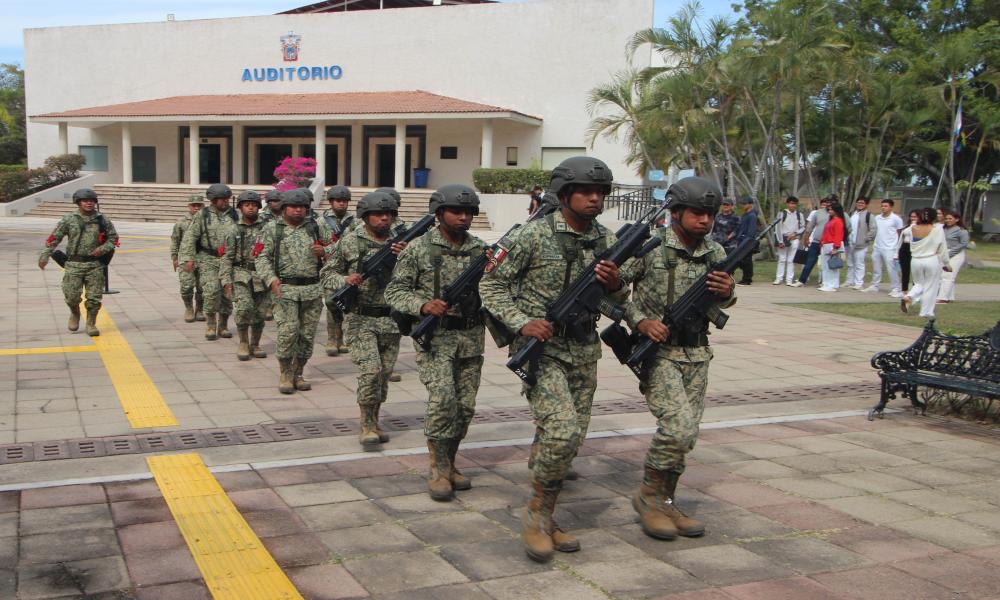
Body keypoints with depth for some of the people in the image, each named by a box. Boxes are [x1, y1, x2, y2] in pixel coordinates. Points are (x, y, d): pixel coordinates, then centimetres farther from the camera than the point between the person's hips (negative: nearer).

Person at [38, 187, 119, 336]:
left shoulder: (102, 220, 4)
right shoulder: (69, 220, 0)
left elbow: (113, 238, 10)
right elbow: (54, 238, 2)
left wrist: (103, 248, -8)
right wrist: (44, 256, -3)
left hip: (95, 264, 1)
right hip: (74, 264, -1)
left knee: (94, 297, 1)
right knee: (72, 295, -3)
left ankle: (91, 324, 15)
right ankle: (75, 314, 28)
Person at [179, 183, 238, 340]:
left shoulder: (234, 215, 8)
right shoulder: (202, 215, 1)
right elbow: (190, 237, -1)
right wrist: (188, 258, -8)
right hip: (208, 260, -3)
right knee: (212, 291, -16)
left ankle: (223, 326, 19)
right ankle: (210, 324, -1)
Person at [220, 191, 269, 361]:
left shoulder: (266, 229, 6)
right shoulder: (233, 231, 5)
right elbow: (226, 258, 2)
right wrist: (226, 280, -8)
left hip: (262, 276, 2)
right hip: (241, 275, -2)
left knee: (259, 313, 5)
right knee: (243, 307, -20)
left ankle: (255, 345, 24)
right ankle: (243, 343, -3)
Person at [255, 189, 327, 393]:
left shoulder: (314, 227, 12)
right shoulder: (272, 228, 3)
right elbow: (262, 257, -1)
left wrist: (323, 251, -3)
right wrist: (271, 279, -15)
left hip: (313, 290, 3)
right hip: (285, 289, -3)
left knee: (307, 335, 6)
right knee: (288, 333, -11)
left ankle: (298, 374, 19)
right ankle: (285, 375, 3)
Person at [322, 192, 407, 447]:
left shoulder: (401, 242, 4)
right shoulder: (349, 242, -3)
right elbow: (328, 274, 3)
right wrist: (345, 280, -17)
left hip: (392, 320, 4)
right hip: (361, 319, -4)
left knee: (384, 373, 9)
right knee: (370, 370, -15)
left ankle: (374, 422, 25)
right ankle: (366, 426, -2)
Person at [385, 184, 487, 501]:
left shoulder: (481, 250, 6)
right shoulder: (419, 249, -4)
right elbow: (394, 292, -3)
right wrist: (423, 305, -21)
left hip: (471, 337, 4)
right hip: (434, 335, -4)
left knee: (465, 406, 7)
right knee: (443, 398, -18)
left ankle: (448, 464, 23)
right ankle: (439, 470, -4)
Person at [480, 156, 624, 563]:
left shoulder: (607, 241, 7)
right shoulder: (535, 235, -9)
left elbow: (617, 306, 14)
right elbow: (491, 285, -4)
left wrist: (614, 286, -9)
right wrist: (522, 323, -17)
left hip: (583, 350, 6)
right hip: (539, 347, -6)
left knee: (570, 438, 9)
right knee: (562, 429, -21)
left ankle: (543, 521, 24)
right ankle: (536, 514, 0)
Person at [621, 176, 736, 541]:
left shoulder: (714, 254, 6)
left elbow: (721, 302, 13)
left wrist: (727, 292, -11)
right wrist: (639, 320, -18)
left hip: (696, 354, 6)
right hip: (656, 350, -6)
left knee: (685, 435, 8)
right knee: (679, 427, -17)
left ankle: (664, 504, 24)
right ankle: (649, 496, 4)